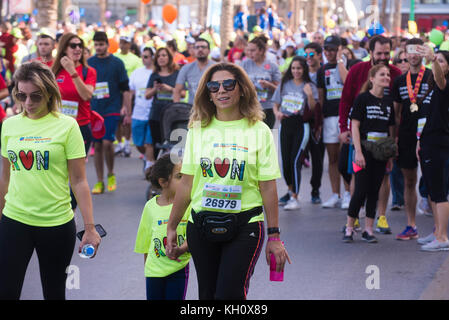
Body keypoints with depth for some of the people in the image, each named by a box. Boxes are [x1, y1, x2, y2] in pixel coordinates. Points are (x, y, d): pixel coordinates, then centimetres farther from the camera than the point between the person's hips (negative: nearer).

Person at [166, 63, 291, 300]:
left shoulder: (259, 131, -1)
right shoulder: (198, 130, 6)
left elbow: (268, 187, -2)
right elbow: (187, 183, 9)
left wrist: (274, 236, -3)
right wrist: (171, 227, 10)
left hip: (245, 225, -3)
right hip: (201, 224, 3)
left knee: (230, 293, -15)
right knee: (207, 294, 8)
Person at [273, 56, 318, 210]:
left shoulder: (310, 86, 1)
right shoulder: (284, 84, 11)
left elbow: (313, 108, -5)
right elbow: (276, 104, 16)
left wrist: (309, 95, -22)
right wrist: (277, 113, -6)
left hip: (301, 125, -4)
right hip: (285, 124, 4)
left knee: (295, 161, -12)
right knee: (285, 161, 6)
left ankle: (295, 198, -9)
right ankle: (290, 190, 30)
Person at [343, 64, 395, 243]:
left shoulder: (389, 101, 10)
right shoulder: (362, 98, -6)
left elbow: (391, 129, 15)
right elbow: (355, 126, -8)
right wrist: (358, 151, -14)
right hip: (365, 150, -5)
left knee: (374, 191, 6)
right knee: (361, 191, -6)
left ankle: (368, 229, 11)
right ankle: (349, 228, 6)